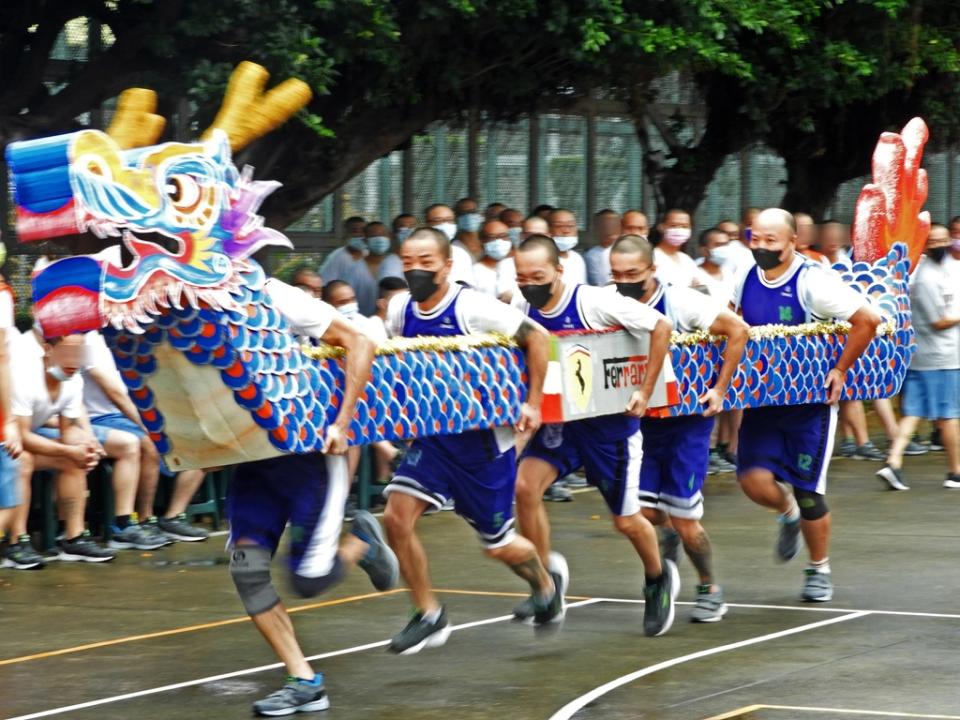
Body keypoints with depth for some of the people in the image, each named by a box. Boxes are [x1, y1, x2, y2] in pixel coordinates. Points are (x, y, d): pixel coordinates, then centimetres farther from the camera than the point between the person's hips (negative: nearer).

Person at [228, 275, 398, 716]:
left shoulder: (276, 300, -17)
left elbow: (359, 344, -19)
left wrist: (342, 423, -25)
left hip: (310, 452, -5)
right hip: (255, 454, 5)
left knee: (309, 581, -7)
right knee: (246, 566, -11)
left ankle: (362, 543, 26)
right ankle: (304, 682, -4)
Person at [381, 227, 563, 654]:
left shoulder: (470, 307, -18)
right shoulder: (399, 310, -2)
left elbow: (535, 338, -13)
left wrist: (533, 404, -12)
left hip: (483, 438, -5)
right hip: (432, 435, 5)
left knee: (497, 545, 7)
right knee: (397, 515, -15)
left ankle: (546, 583, 42)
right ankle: (429, 617, 1)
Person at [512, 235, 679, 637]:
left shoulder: (594, 302, -23)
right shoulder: (522, 307, -7)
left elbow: (660, 326, -20)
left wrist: (645, 392, -18)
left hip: (611, 422, -4)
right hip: (559, 419, 4)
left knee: (626, 520, 6)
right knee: (525, 485, -20)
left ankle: (658, 578, 37)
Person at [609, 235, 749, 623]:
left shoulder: (681, 302, -17)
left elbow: (738, 330, -18)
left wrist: (720, 389, -16)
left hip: (688, 419, -4)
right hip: (637, 420, 4)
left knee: (683, 518, -5)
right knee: (641, 513, -4)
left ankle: (709, 589, 20)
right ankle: (669, 531, 34)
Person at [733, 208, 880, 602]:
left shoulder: (813, 282, -20)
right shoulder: (746, 278, -1)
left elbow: (868, 320, -24)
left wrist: (840, 370, -19)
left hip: (812, 398, -4)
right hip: (761, 398, 4)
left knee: (808, 492, 0)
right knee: (754, 479, -11)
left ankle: (819, 570, 23)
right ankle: (788, 512, 25)